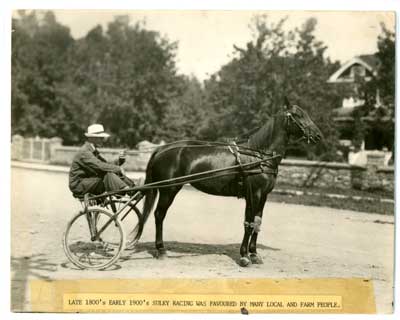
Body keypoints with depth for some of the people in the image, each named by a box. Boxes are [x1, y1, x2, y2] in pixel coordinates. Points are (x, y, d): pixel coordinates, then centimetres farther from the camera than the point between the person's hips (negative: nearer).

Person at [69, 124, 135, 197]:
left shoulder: (94, 152, 15)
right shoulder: (84, 152, -17)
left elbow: (108, 165, 7)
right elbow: (100, 166, -30)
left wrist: (119, 160, -9)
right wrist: (118, 169, -25)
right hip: (79, 186, -9)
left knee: (116, 173, -4)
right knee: (108, 174, -28)